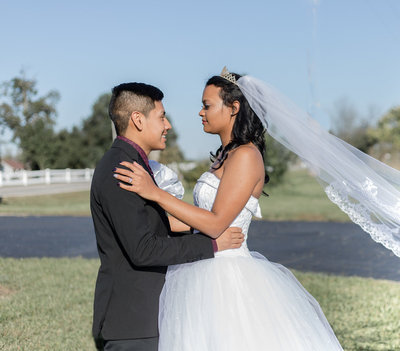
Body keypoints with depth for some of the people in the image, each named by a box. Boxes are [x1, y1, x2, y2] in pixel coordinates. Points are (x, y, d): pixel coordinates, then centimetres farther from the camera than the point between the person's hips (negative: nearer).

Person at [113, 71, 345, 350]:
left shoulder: (246, 156, -14)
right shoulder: (226, 155, 14)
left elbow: (215, 224, -20)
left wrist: (155, 193, -22)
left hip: (226, 281, -9)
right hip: (207, 274, 9)